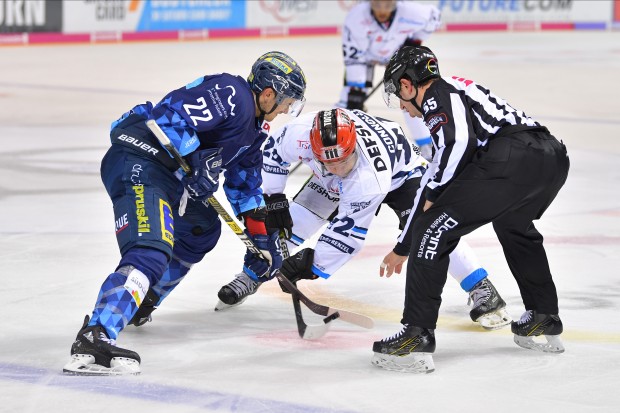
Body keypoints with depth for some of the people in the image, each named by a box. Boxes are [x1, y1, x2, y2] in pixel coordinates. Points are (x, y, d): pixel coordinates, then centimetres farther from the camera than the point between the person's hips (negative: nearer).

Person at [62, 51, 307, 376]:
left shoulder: (254, 127, 22)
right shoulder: (229, 93, -11)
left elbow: (244, 183, 30)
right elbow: (172, 115, -23)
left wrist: (263, 239, 27)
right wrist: (198, 162, -20)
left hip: (168, 174, 11)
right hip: (138, 160, -11)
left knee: (203, 228, 30)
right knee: (152, 252, -27)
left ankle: (137, 306, 34)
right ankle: (93, 340, -41)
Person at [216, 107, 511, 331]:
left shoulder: (371, 179, -45)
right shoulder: (302, 132, -37)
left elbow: (348, 231, -38)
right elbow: (273, 152, -14)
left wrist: (314, 264, -37)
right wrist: (274, 200, -14)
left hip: (400, 171, -5)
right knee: (294, 219, -6)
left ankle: (482, 290, -17)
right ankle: (249, 278, 14)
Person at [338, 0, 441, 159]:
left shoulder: (409, 13, -35)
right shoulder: (356, 17, -40)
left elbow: (433, 16, -12)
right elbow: (353, 55, -35)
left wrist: (415, 41, -10)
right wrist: (355, 89, -36)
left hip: (398, 52, 1)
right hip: (366, 52, -1)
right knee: (351, 98, -14)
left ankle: (426, 146, 8)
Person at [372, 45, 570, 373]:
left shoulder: (439, 93, 9)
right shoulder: (457, 92, 36)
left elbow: (458, 142, -13)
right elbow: (435, 178, 40)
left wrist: (434, 191, 4)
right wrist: (402, 248, 44)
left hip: (511, 158, -10)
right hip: (554, 155, 10)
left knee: (433, 227, -2)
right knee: (514, 226, 38)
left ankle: (417, 337, -7)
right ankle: (544, 321, 40)